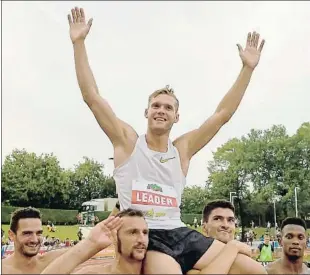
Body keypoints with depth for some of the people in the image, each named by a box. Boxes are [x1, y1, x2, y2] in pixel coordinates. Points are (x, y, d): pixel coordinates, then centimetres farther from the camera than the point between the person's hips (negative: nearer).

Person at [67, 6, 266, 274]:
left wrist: (248, 68, 7)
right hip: (143, 237, -4)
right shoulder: (128, 141, 4)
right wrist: (78, 43, -5)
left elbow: (222, 114, 10)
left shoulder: (182, 149, 12)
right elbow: (92, 97, -1)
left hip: (180, 234, 5)